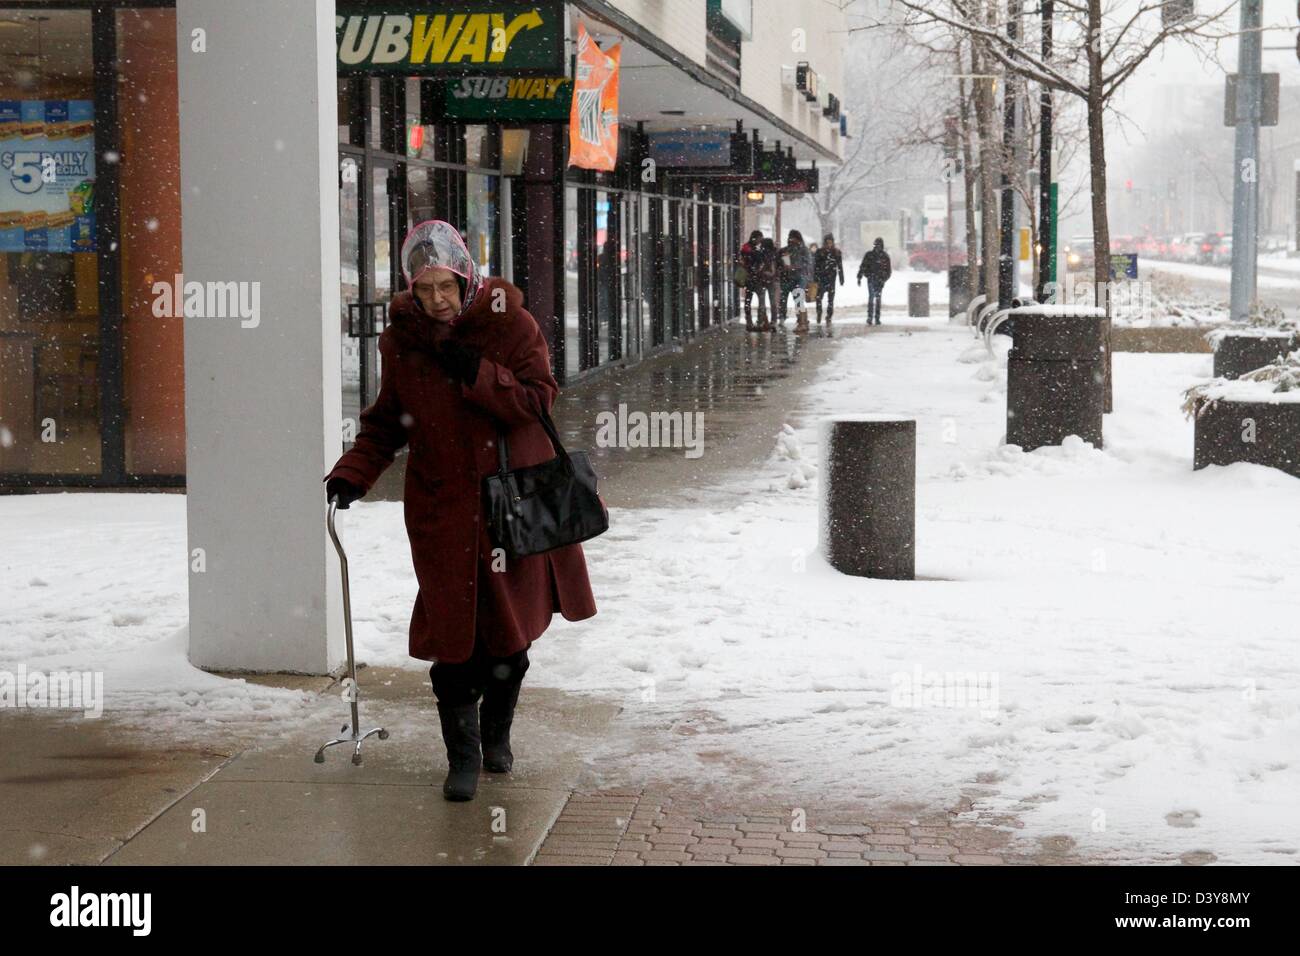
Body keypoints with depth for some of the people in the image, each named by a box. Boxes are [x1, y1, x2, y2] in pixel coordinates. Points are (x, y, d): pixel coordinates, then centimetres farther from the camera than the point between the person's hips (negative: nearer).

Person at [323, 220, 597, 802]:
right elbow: (388, 421, 8)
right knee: (452, 633, -5)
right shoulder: (401, 338, 1)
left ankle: (496, 733, 34)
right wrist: (354, 472, -6)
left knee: (510, 632, 11)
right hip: (441, 507, 1)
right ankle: (462, 755, 8)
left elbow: (538, 400, -10)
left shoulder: (509, 323, -6)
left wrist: (477, 375, -21)